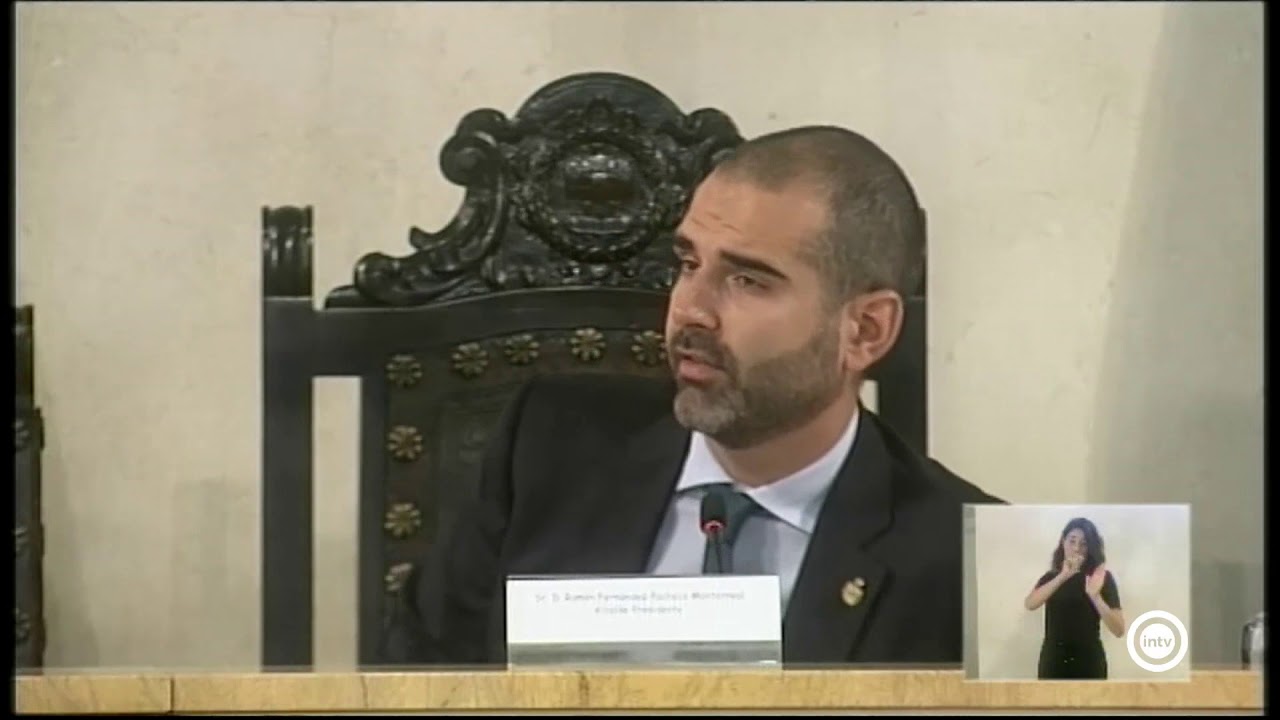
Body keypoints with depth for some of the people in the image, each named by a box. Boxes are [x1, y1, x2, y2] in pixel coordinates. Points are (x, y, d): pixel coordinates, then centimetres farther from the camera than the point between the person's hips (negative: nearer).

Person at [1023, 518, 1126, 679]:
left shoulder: (1101, 578, 2)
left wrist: (1095, 595, -22)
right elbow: (1030, 604, -11)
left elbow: (1119, 630, -8)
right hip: (1053, 663, 3)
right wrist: (1062, 576, -21)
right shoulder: (1051, 577, 12)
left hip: (1088, 665, -3)